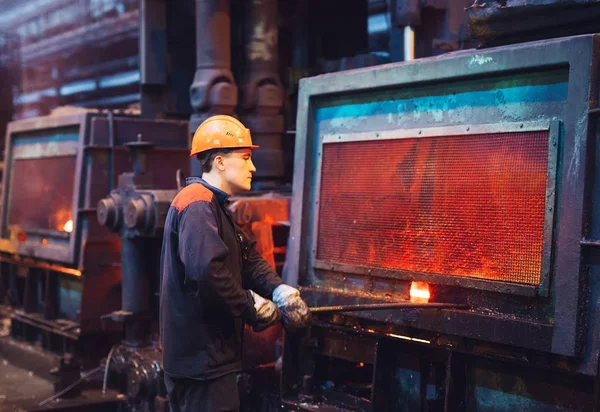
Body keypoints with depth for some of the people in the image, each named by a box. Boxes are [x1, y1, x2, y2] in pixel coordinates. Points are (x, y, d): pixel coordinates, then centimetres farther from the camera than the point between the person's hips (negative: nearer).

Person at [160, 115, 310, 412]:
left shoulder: (213, 206, 17)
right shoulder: (198, 205, -18)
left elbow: (247, 259, 14)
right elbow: (207, 271, -33)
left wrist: (280, 291, -4)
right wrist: (251, 307, -20)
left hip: (204, 350, 11)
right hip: (201, 353, -11)